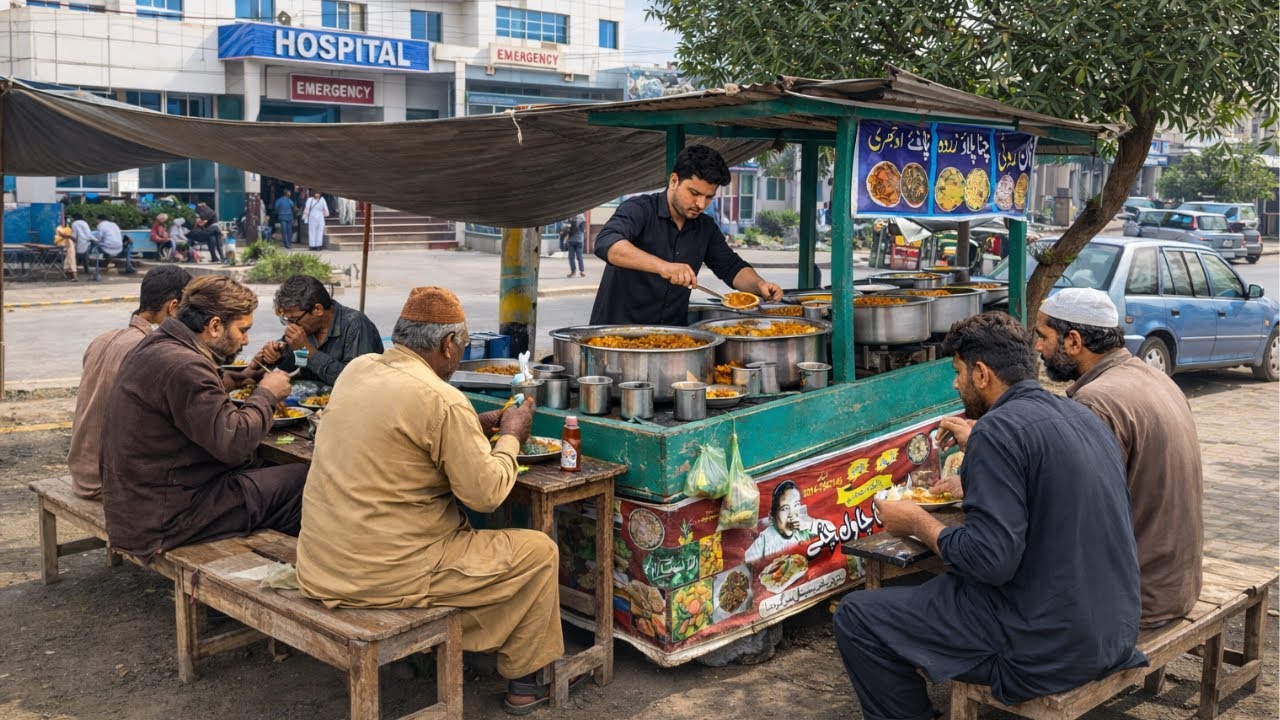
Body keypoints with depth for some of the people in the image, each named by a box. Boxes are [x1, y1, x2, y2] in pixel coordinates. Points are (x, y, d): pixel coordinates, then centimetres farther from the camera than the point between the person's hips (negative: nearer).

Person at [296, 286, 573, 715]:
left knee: (455, 520, 32)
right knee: (539, 552, 6)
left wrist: (477, 425, 15)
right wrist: (510, 437, 2)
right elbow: (486, 494, -14)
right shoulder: (444, 401, -19)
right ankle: (521, 678, 20)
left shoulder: (357, 369, 4)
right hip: (384, 575, -8)